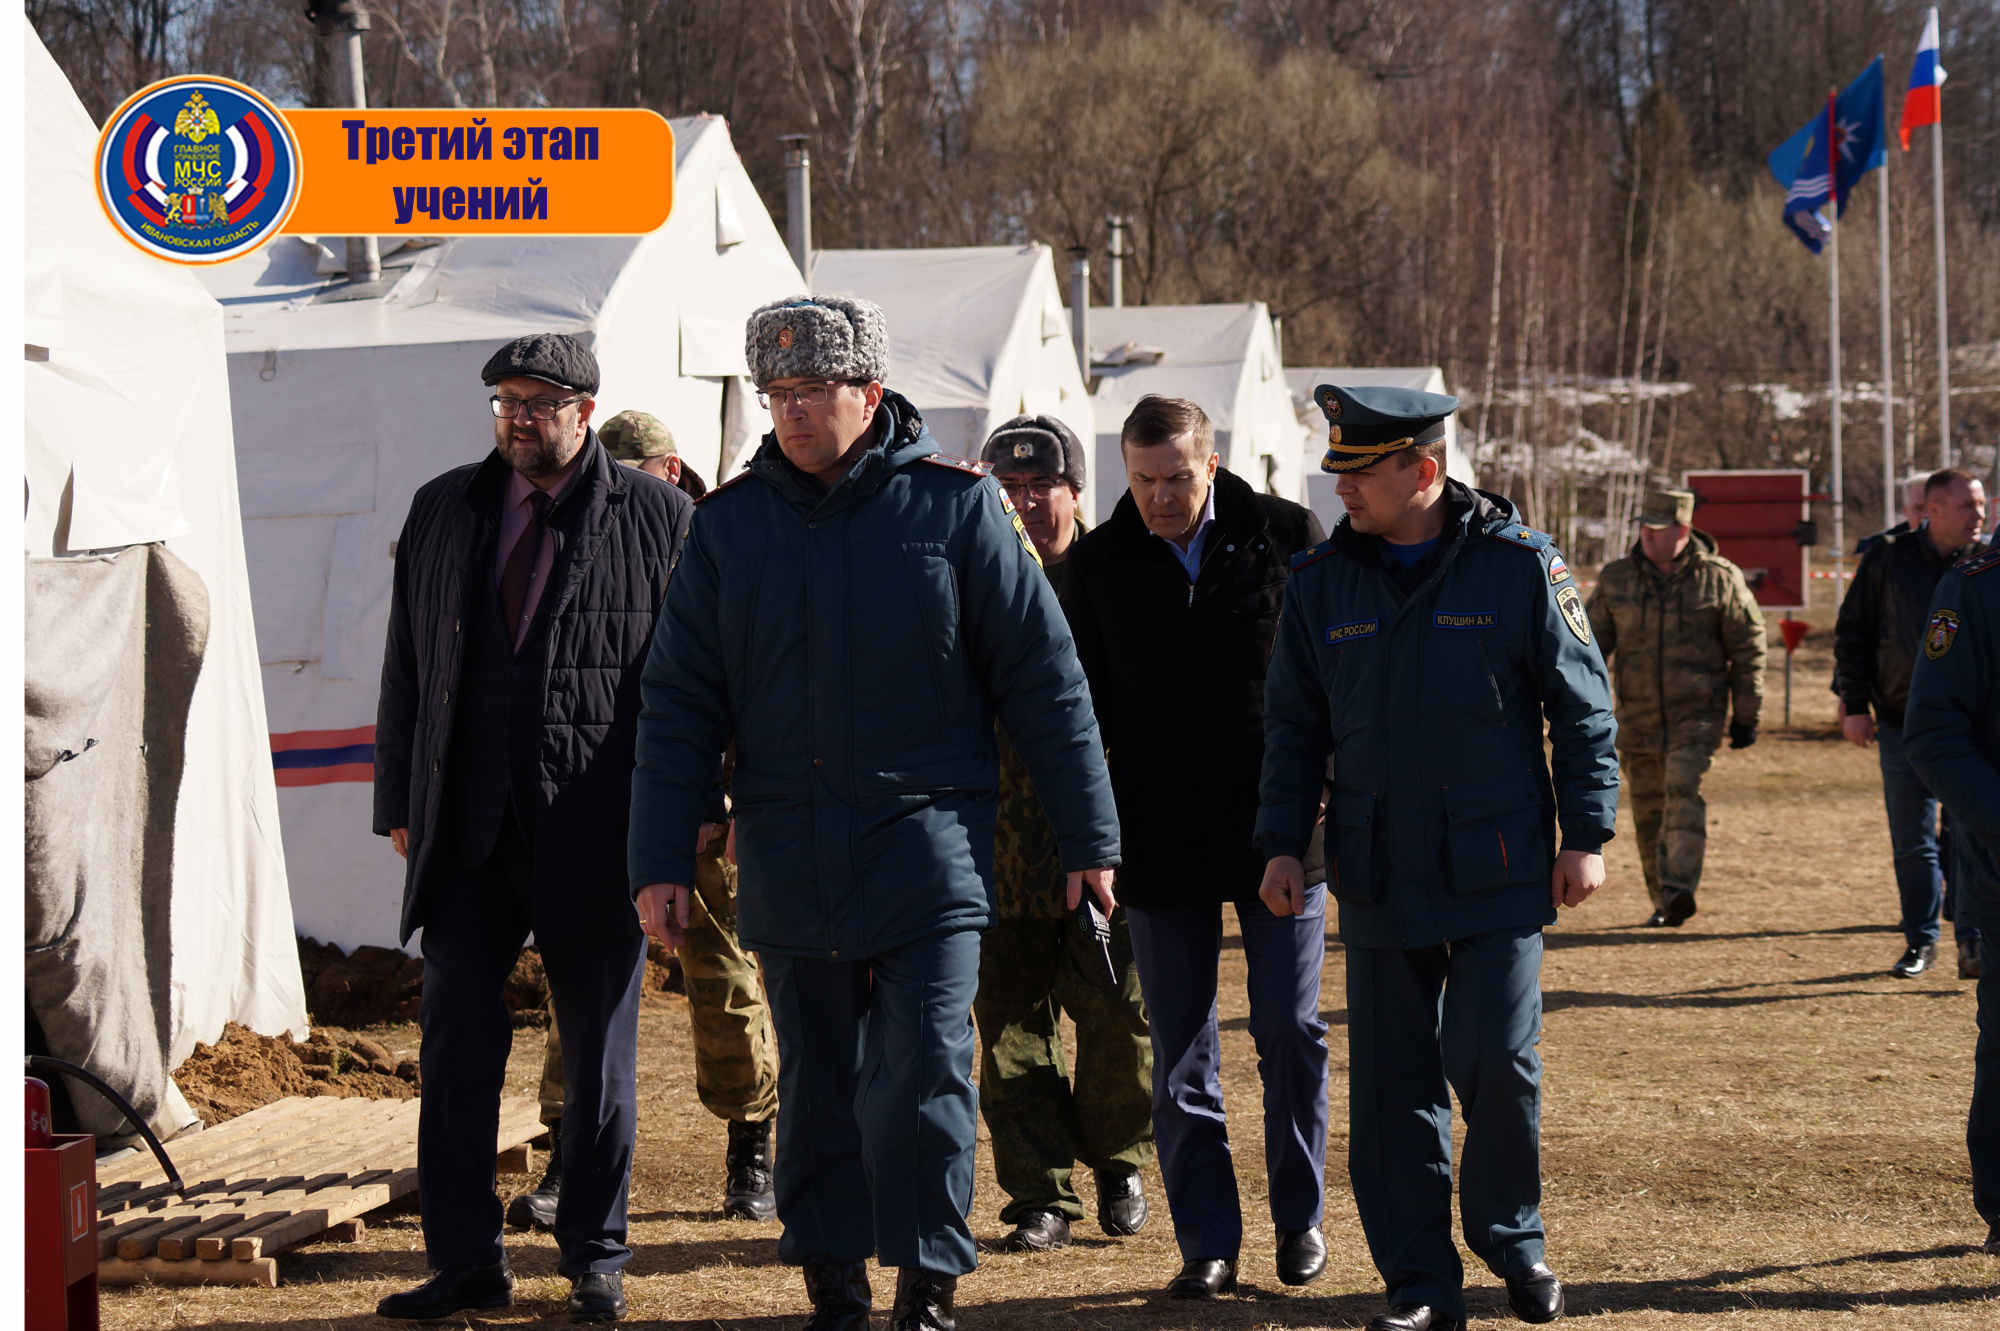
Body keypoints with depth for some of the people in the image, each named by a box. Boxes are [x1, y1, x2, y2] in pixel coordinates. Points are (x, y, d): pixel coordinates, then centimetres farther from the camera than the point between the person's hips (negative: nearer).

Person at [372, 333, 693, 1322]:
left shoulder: (658, 519, 1)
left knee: (599, 1053, 6)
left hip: (595, 833, -3)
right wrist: (399, 805, 9)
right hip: (466, 830, 3)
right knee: (455, 1042, 0)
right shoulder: (443, 511, 12)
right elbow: (406, 669, 15)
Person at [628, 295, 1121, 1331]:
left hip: (927, 849, -3)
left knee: (923, 1078, -6)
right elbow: (678, 703, 7)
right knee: (816, 1085, 11)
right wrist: (661, 860, 2)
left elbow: (1043, 678, 0)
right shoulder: (727, 525, 5)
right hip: (790, 858, 3)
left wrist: (1088, 837, 0)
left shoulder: (955, 506, -2)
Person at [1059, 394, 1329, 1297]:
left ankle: (1300, 1217, 21)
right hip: (1159, 846, 2)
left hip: (1280, 832, -1)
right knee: (1179, 1056, 5)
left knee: (1291, 1032, 4)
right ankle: (1208, 1240, 13)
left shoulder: (1286, 537, -3)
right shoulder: (1098, 564, 2)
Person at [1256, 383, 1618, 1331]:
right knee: (1390, 1079, 2)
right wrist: (1282, 842, 3)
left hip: (1498, 871, -3)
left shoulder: (1519, 565, -4)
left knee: (1495, 1063, -6)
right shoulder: (1320, 581, 5)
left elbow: (1583, 708, 2)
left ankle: (1513, 1242, 19)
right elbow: (1293, 723, 12)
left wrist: (1584, 834, -1)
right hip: (1379, 878, 3)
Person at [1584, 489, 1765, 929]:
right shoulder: (1616, 579, 5)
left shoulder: (1719, 579, -1)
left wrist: (1746, 716, 2)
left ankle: (1679, 888, -30)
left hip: (1698, 715, -3)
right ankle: (1663, 903, 18)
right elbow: (1593, 643, 11)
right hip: (1638, 719, 3)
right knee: (1647, 811, 6)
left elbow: (1747, 649, 4)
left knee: (1683, 790, -23)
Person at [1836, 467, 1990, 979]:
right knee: (1912, 844, 7)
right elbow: (1852, 631, 7)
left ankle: (1973, 943, 0)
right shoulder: (1888, 561, 1)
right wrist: (1854, 704, 3)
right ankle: (1921, 941, 20)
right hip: (1902, 722, 1)